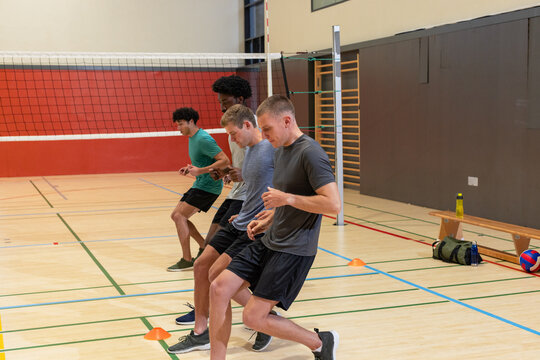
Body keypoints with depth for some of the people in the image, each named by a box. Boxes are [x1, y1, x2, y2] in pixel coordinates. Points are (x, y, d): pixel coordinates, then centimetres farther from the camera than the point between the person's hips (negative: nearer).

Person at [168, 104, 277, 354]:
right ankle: (200, 333, 17)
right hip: (239, 224, 10)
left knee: (218, 274, -14)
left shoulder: (271, 148, -15)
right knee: (201, 266, 7)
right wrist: (243, 215, 14)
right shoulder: (249, 151, 14)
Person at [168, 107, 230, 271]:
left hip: (209, 186, -10)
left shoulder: (203, 139, -19)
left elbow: (224, 160, -24)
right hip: (201, 184, 10)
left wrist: (200, 170, -27)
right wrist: (190, 168, 6)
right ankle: (204, 246, 18)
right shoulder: (192, 138, 12)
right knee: (176, 215, 11)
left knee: (179, 216, -14)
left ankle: (187, 260, -6)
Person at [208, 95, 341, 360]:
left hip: (294, 249, -9)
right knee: (219, 288, -1)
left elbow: (333, 204, -24)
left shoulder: (310, 153, -17)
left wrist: (286, 198, -20)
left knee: (253, 318, -9)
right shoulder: (280, 151, 12)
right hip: (269, 241, 9)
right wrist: (268, 219, 11)